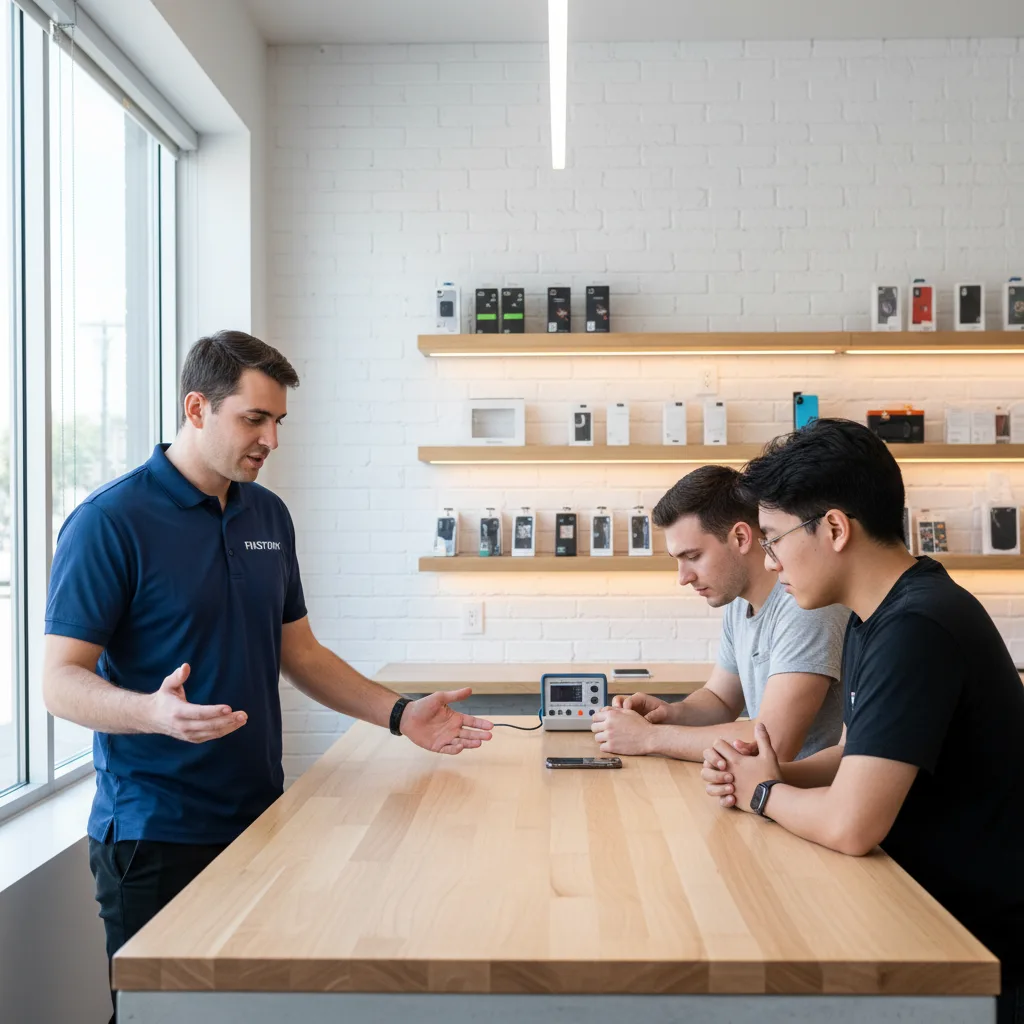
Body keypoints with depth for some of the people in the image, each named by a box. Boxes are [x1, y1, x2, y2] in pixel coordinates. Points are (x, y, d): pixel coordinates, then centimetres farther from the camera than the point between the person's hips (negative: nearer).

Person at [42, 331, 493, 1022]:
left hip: (262, 814, 6)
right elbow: (62, 680, -14)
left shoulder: (269, 516, 8)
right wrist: (156, 712, -33)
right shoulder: (109, 523, -12)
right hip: (156, 833, -6)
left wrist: (399, 713, 4)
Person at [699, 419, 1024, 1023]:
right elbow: (856, 756, 15)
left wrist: (763, 792, -11)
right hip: (936, 909, 8)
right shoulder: (874, 618, 4)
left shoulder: (916, 629, -28)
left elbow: (850, 824, -32)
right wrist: (769, 772, -5)